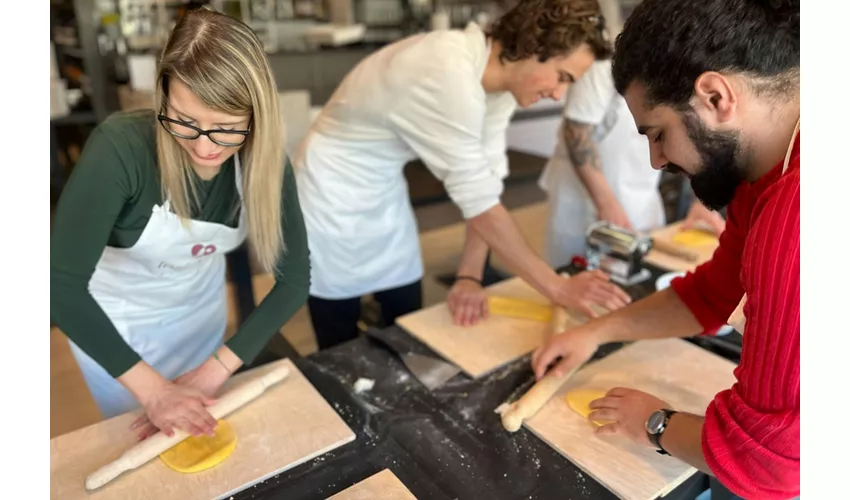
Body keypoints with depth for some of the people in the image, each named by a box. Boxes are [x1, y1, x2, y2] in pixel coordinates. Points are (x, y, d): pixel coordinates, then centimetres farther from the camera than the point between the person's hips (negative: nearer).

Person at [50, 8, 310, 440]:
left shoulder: (265, 163, -25)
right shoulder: (121, 147, -36)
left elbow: (294, 279, -21)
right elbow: (60, 283, -34)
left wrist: (215, 369, -26)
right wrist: (151, 388, -35)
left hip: (201, 300, 3)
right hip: (111, 316, -2)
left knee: (201, 430, 24)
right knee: (142, 439, 20)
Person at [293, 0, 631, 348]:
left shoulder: (500, 75, -8)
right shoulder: (449, 76, -34)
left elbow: (485, 184, -8)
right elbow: (479, 200, -31)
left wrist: (470, 276, -15)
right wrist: (558, 288, -23)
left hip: (385, 190, 7)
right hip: (334, 195, -7)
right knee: (343, 348, 7)